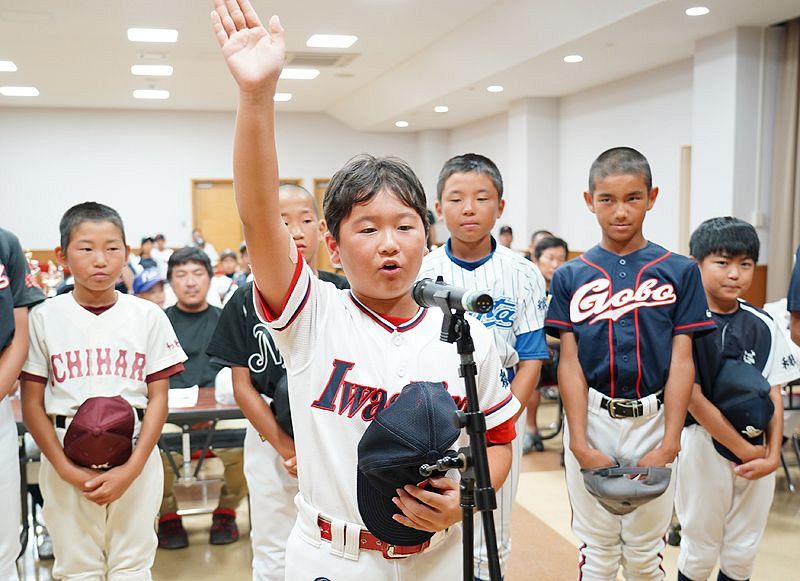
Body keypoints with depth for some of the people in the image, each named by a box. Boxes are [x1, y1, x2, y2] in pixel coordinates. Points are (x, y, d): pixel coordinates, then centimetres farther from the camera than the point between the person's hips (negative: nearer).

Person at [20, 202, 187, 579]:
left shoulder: (148, 316, 0)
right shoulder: (45, 318, 0)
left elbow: (158, 399, 0)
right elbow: (32, 405, 0)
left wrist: (132, 468, -10)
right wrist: (66, 469, -10)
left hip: (135, 458, 0)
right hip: (66, 463, 0)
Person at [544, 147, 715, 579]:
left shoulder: (680, 272, 0)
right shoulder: (570, 277, 1)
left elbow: (681, 361, -3)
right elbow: (569, 361, -3)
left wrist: (668, 444, -9)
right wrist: (580, 443, -10)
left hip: (652, 418, 0)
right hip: (591, 417, 0)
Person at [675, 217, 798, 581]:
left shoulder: (763, 327, 1)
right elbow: (694, 399, -15)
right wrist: (745, 450, -13)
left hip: (757, 449, 4)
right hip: (704, 444, -4)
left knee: (743, 552, 14)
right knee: (700, 549, 9)